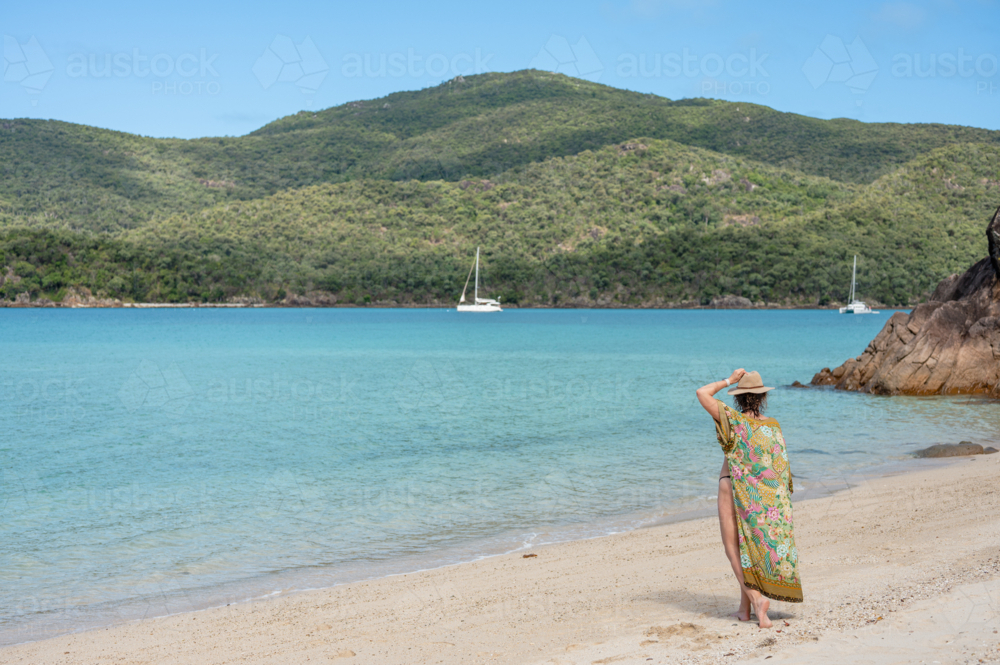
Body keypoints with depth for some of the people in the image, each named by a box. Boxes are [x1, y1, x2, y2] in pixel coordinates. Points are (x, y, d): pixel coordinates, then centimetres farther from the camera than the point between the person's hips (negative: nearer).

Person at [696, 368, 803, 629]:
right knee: (753, 547, 14)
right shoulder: (773, 426, 0)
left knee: (734, 548, 4)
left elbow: (702, 393, -11)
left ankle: (756, 597, -15)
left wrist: (729, 380, -3)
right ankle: (744, 607, 17)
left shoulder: (735, 421, -12)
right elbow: (780, 464, 3)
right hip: (767, 493, 4)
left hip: (735, 490, -4)